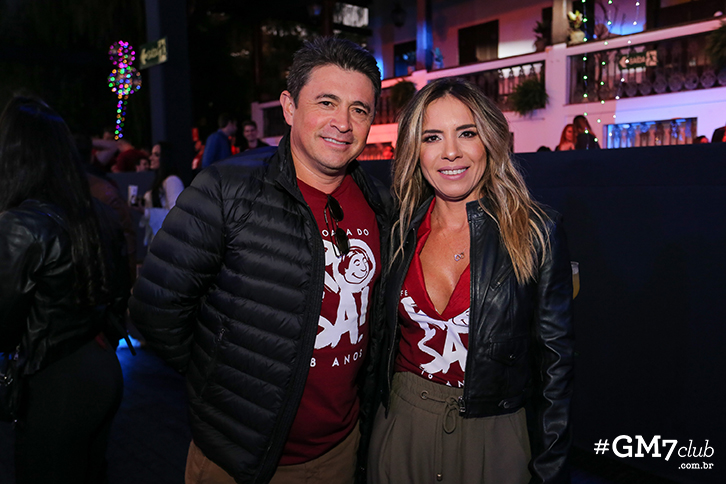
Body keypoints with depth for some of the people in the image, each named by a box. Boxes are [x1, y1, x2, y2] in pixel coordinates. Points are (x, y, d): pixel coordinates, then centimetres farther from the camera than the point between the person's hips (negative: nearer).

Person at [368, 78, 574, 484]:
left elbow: (556, 361, -8)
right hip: (401, 429, 3)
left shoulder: (538, 233, -12)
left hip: (492, 436, -2)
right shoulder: (402, 232, -3)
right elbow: (386, 341, 7)